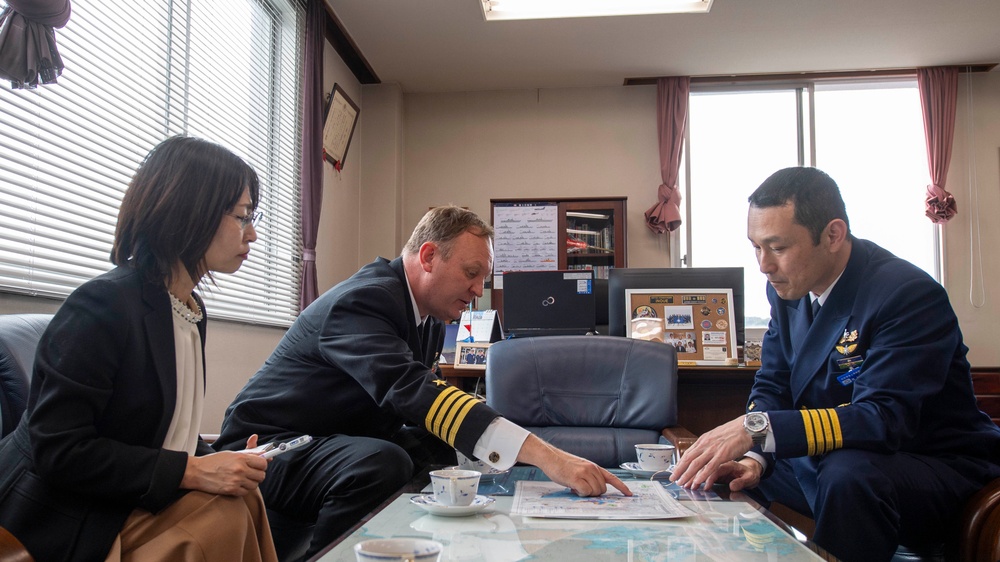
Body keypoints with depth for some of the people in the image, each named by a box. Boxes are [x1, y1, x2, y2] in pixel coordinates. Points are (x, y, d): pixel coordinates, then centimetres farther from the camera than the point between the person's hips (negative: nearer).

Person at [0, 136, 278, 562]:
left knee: (241, 497, -18)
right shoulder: (103, 304, -20)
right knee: (220, 513, -25)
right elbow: (58, 450, -22)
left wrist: (214, 461, -9)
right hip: (62, 519, -7)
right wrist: (191, 471, -26)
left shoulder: (192, 309, 7)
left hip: (133, 497, 7)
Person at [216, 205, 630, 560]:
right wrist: (545, 456, -45)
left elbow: (422, 388, 9)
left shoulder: (430, 315, 4)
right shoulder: (362, 300, -26)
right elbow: (410, 391, -40)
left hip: (343, 444, 9)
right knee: (382, 463, -33)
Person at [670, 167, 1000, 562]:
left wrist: (756, 428, -40)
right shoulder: (788, 288, -2)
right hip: (826, 460, 6)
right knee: (715, 474, -2)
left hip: (936, 468, -6)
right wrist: (755, 458, -16)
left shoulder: (910, 295, -23)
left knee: (849, 475, -35)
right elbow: (772, 387, 3)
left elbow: (883, 420, -32)